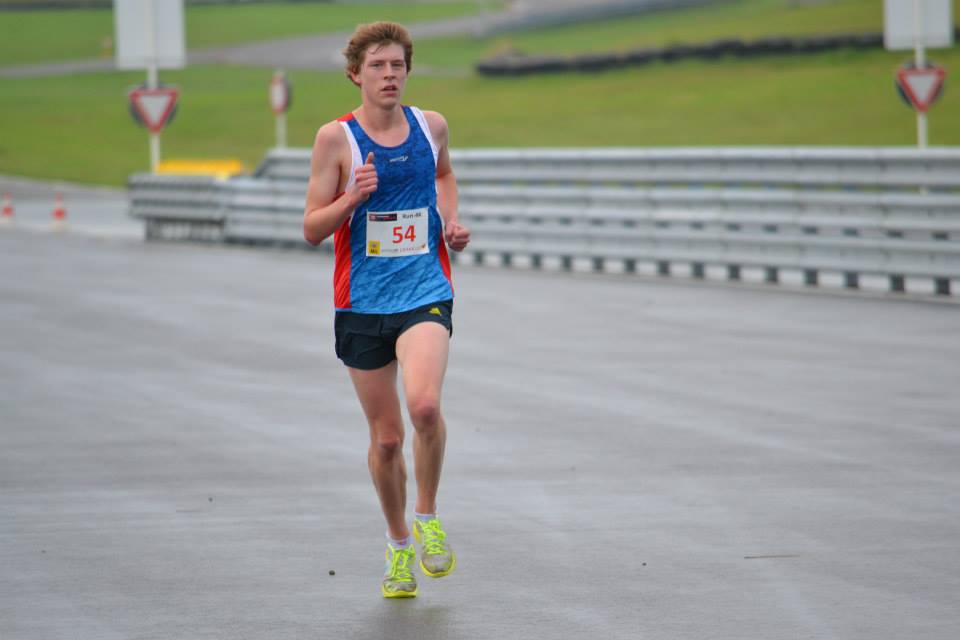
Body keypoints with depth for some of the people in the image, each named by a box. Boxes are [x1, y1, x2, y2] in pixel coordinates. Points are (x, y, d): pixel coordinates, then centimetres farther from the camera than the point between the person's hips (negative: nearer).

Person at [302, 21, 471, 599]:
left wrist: (452, 221, 10)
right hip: (362, 302, 0)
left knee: (425, 404, -25)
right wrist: (353, 198, -20)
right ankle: (399, 545, 28)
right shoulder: (337, 138, -4)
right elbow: (312, 229, -3)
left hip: (426, 292, 0)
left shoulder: (432, 126, 5)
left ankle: (428, 518, -2)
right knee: (386, 436, 6)